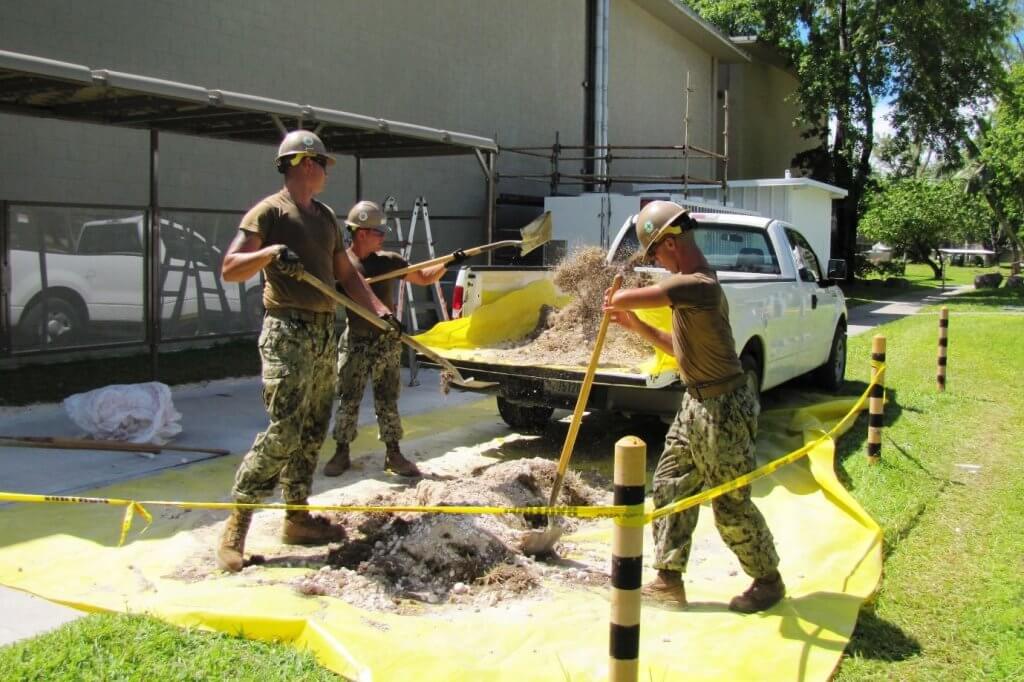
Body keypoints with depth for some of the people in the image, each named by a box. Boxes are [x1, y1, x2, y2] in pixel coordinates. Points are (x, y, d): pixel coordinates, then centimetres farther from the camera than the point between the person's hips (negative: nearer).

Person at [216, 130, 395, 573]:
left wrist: (381, 311, 11)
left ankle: (298, 518, 19)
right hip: (288, 332, -8)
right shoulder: (269, 212, -5)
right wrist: (270, 252, -27)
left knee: (313, 430, 9)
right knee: (284, 431, -14)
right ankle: (237, 524, -4)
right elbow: (229, 271, -11)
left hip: (324, 332, 8)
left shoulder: (325, 216, 19)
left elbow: (346, 275, 21)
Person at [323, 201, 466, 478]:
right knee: (348, 401, 5)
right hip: (355, 343, -2)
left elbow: (424, 278, 10)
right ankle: (341, 453, 19)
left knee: (387, 402, 9)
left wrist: (447, 263, -3)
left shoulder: (390, 261, 3)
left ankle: (393, 454, 17)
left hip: (387, 342, 2)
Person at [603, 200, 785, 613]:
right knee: (670, 485, 12)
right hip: (697, 404, 10)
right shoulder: (690, 283, 9)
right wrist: (635, 325, 12)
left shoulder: (697, 285, -25)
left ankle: (768, 581, 25)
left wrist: (616, 300, -6)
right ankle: (669, 581, 21)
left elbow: (622, 299, -30)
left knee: (730, 503, 4)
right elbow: (680, 347, 18)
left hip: (723, 409, -10)